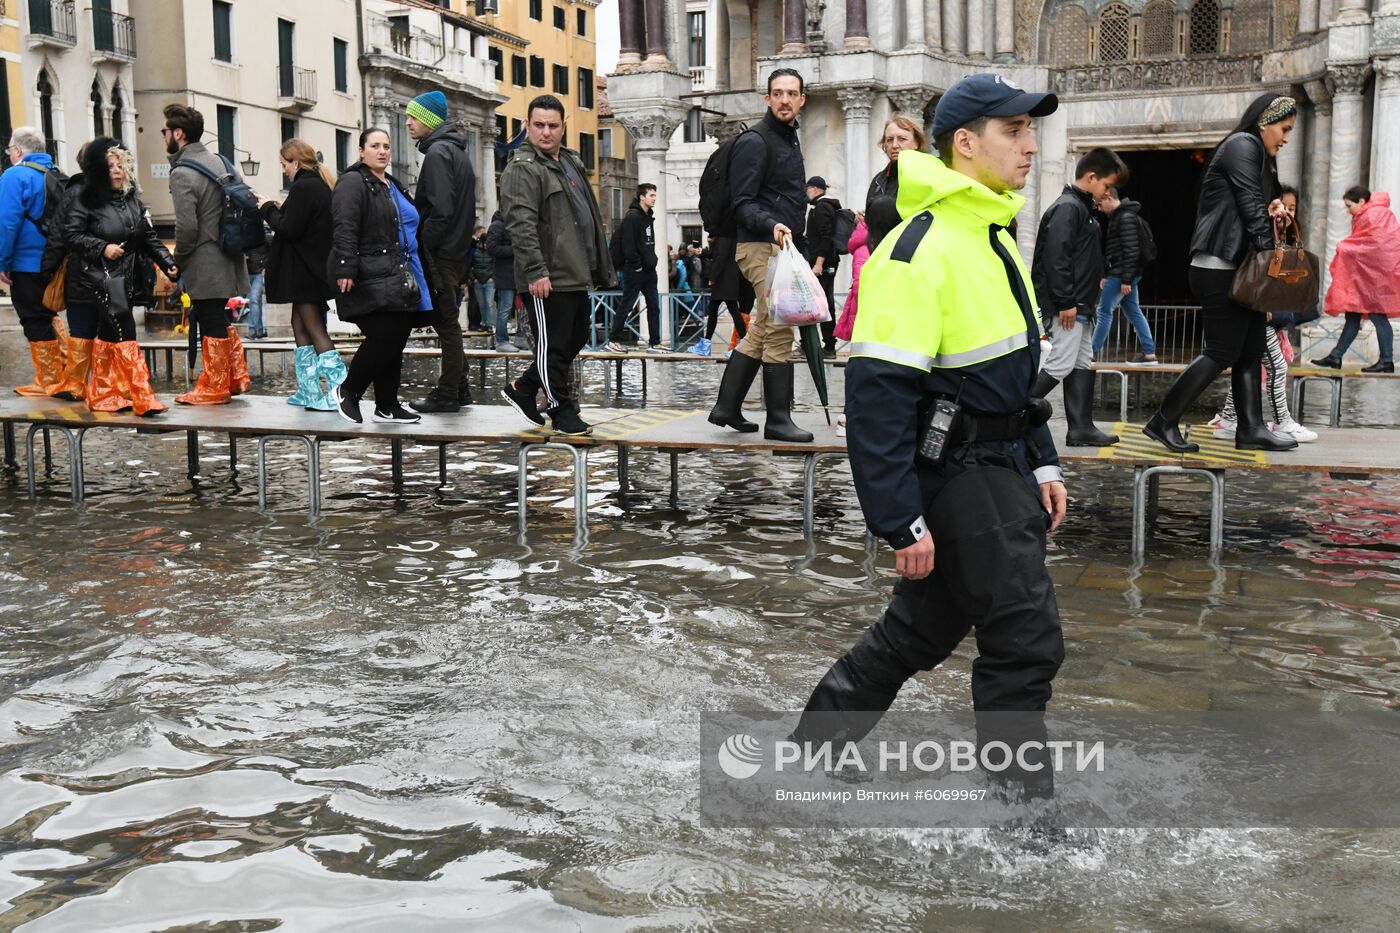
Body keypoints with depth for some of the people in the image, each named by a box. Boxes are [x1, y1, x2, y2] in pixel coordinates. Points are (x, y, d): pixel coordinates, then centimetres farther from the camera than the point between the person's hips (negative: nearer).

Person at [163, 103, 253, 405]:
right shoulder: (220, 161, 9)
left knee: (211, 326, 1)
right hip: (228, 257, 8)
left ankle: (214, 388, 10)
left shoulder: (182, 174, -15)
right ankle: (237, 378, 24)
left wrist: (177, 262, -4)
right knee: (222, 321, 18)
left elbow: (187, 228, -20)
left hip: (204, 264, -8)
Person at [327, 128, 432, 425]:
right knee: (383, 339, -15)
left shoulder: (393, 186, 23)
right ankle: (346, 391, 4)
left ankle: (388, 406, 16)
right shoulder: (353, 183, -6)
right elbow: (344, 229, -16)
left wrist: (413, 276, 28)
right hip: (371, 281, -9)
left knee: (395, 344, 8)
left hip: (398, 283, 9)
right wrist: (345, 270, -25)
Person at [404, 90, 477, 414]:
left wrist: (422, 248, -17)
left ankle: (447, 395, 0)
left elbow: (440, 210, -22)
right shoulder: (456, 150, 18)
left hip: (440, 254, -10)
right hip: (458, 252, 10)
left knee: (446, 324, -5)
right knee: (449, 323, 14)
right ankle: (458, 390, 19)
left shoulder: (438, 152, -13)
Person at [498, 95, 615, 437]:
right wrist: (536, 271, -25)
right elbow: (521, 224, -19)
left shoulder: (571, 162, 19)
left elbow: (589, 217, 26)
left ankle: (522, 389, 27)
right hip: (548, 279, -10)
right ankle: (562, 412, 10)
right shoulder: (522, 169, -10)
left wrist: (599, 267, 23)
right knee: (553, 346, 0)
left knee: (576, 339, 16)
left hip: (576, 274, 10)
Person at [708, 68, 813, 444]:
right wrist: (771, 225, -31)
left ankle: (727, 407, 19)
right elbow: (742, 203, -14)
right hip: (761, 247, -10)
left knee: (760, 332, 12)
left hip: (780, 246, 10)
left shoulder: (790, 140, 20)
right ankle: (778, 419, -6)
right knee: (779, 331, -10)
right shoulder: (755, 141, -10)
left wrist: (800, 252, 24)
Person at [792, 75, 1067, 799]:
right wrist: (903, 523, -23)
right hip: (958, 474, -10)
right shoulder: (918, 250, -18)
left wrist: (1042, 465, 18)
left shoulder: (993, 239, 14)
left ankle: (816, 743, 33)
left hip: (1000, 467, 10)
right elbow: (877, 394, -23)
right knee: (1025, 643, -3)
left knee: (923, 627, 18)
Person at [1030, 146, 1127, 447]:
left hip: (1079, 306, 11)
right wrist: (1066, 303, -22)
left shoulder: (1085, 209, 18)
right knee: (1061, 364, -10)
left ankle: (1081, 429, 14)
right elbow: (1056, 258, -22)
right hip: (1065, 306, -11)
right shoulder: (1067, 208, -14)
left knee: (1083, 364, 11)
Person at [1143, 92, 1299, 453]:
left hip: (1239, 268, 10)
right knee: (1222, 353, -8)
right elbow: (1250, 205, -14)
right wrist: (1271, 253, -15)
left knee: (1251, 352, 8)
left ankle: (1250, 430, 12)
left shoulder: (1257, 155, 23)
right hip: (1220, 269, -10)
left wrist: (1269, 211, 3)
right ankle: (1163, 421, -1)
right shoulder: (1242, 145, -8)